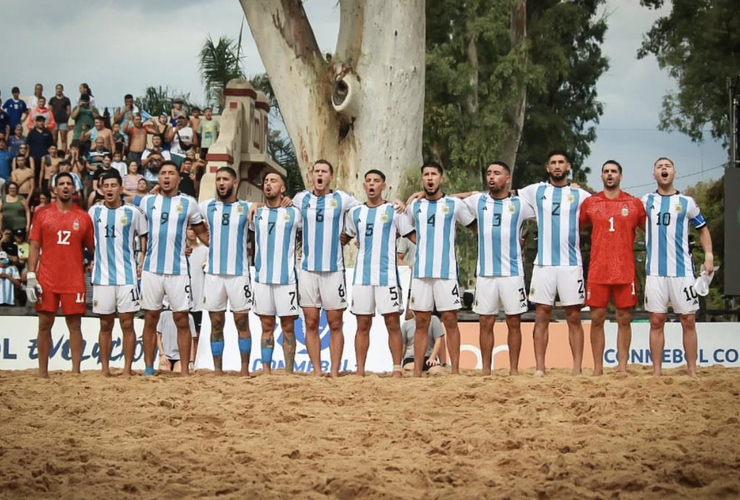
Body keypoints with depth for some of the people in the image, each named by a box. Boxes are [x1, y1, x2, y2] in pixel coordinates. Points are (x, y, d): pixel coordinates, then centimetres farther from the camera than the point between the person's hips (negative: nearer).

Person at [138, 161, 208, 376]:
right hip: (151, 269, 2)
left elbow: (201, 232, 11)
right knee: (150, 319, 5)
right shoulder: (146, 201, 8)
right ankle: (149, 367, 11)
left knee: (182, 320, -2)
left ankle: (185, 369, 2)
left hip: (178, 270, -2)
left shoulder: (188, 203, 3)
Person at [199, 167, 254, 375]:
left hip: (239, 272, -2)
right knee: (216, 324, 4)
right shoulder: (206, 207, 8)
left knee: (242, 322, 0)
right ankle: (217, 370, 9)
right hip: (213, 272, 2)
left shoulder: (247, 208, 4)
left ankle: (245, 369, 5)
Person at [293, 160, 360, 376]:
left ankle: (334, 373, 4)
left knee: (335, 324, 0)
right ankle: (317, 372, 7)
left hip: (334, 269, -2)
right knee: (311, 324, 2)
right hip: (308, 269, 2)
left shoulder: (342, 199, 3)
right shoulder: (301, 199, 9)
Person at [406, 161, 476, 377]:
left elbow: (475, 227, 12)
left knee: (450, 321, -3)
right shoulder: (414, 207, 12)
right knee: (421, 322, 3)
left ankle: (455, 371, -1)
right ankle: (417, 372, 4)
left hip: (446, 271, -2)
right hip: (421, 272, 2)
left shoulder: (455, 204, 5)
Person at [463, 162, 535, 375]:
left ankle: (514, 369, 8)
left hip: (512, 272, -1)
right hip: (485, 273, 1)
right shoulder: (477, 201, 7)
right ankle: (486, 369, 9)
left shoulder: (520, 204, 3)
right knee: (486, 323, 3)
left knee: (514, 323, 2)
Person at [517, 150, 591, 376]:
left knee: (574, 317, 0)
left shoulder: (580, 195, 7)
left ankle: (577, 368, 1)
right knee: (542, 317, 0)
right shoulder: (536, 191, 10)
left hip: (571, 264, -1)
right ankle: (539, 368, 1)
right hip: (543, 264, 1)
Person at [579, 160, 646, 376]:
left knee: (624, 319, 2)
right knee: (597, 319, 0)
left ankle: (623, 367, 7)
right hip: (597, 271, 0)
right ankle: (597, 368, 5)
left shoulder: (634, 204, 6)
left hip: (625, 271, 0)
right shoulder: (589, 203, 7)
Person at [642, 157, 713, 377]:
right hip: (655, 271, 0)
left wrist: (709, 255, 4)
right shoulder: (646, 201, 9)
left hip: (682, 270, 0)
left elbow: (703, 228, 15)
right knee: (657, 322, 0)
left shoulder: (687, 202, 7)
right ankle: (657, 372, 3)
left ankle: (692, 371, 4)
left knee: (688, 321, -1)